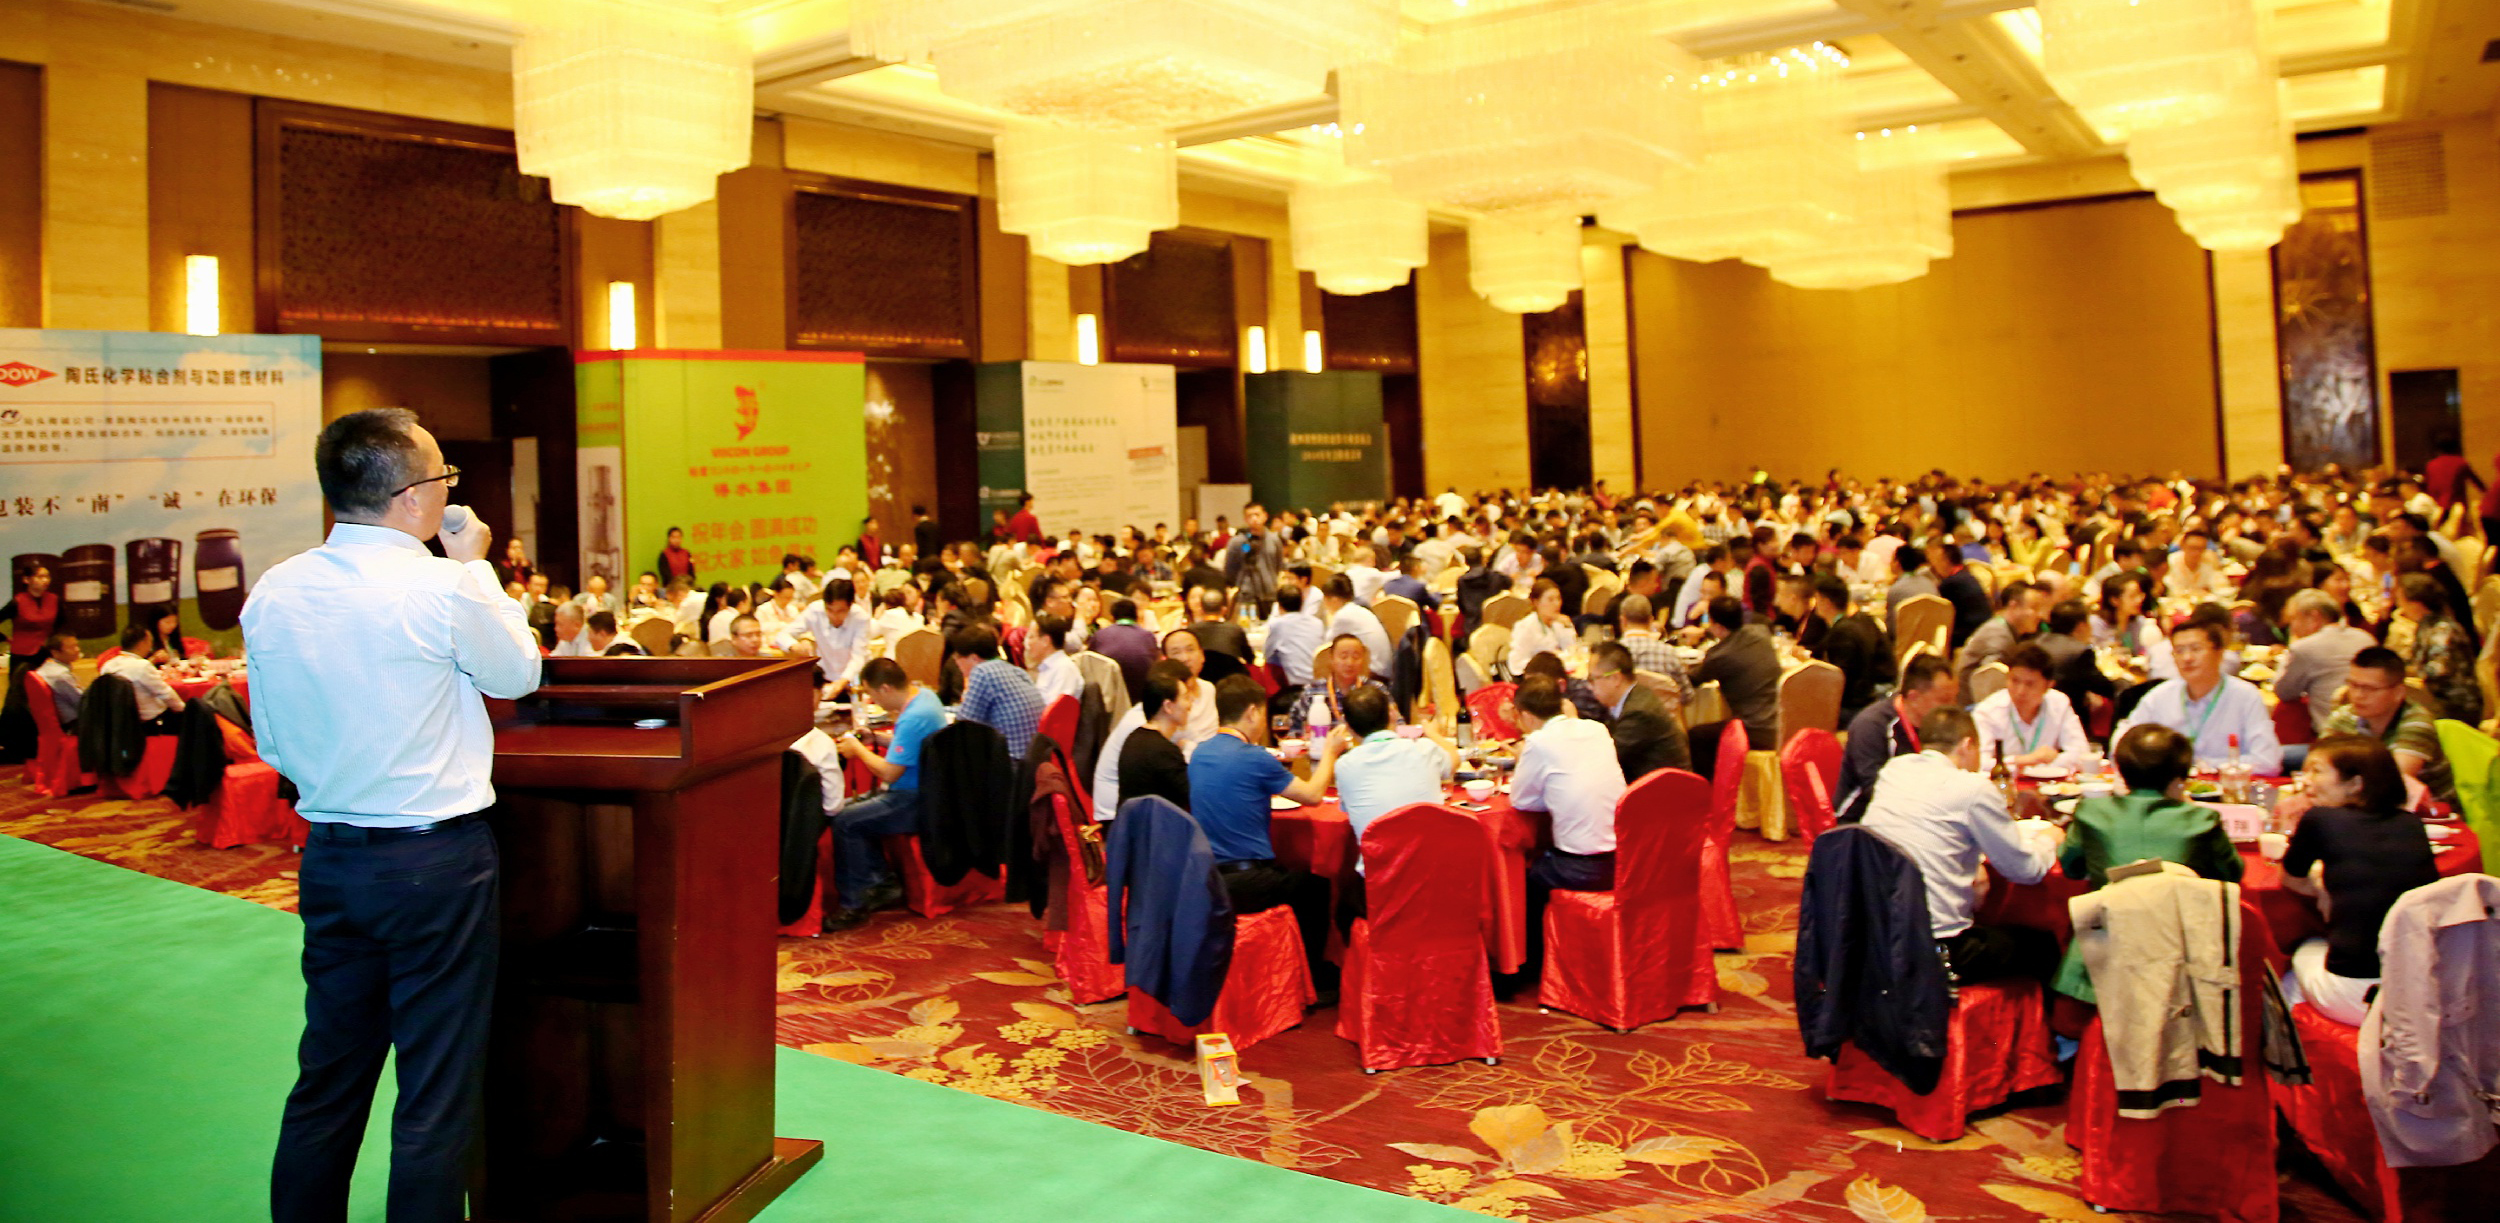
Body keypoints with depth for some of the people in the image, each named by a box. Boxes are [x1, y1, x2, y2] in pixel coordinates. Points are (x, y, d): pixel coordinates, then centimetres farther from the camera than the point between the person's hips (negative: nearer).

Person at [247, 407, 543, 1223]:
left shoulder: (273, 593, 1)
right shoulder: (443, 590, -17)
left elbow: (271, 741, 9)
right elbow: (519, 674, 1)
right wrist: (476, 568, 9)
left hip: (328, 856, 6)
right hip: (437, 858, -6)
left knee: (328, 1076, 17)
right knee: (437, 1090, 4)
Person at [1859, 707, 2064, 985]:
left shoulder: (1894, 768, 7)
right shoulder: (1974, 789, -10)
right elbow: (2027, 870, 0)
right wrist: (2048, 839, 20)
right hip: (1935, 950, -6)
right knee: (2044, 946, 16)